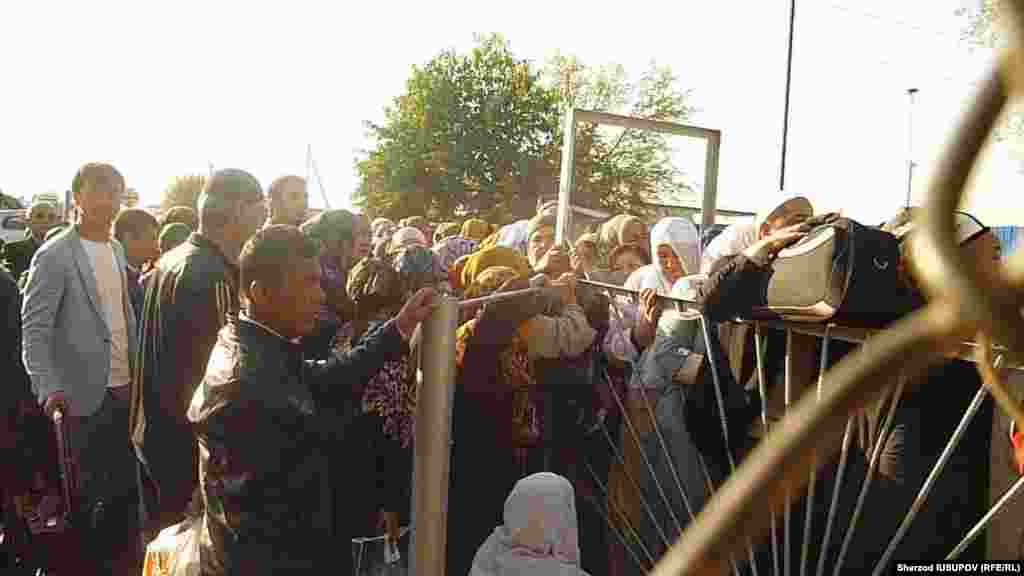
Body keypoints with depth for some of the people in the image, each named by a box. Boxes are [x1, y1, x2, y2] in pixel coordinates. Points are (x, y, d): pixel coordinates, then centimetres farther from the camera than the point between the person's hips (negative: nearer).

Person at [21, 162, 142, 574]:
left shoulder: (117, 250, 10)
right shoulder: (54, 256, -11)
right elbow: (34, 328, -13)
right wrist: (48, 388, -23)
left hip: (126, 387, 6)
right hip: (88, 394, -6)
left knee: (127, 484, 14)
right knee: (89, 493, 7)